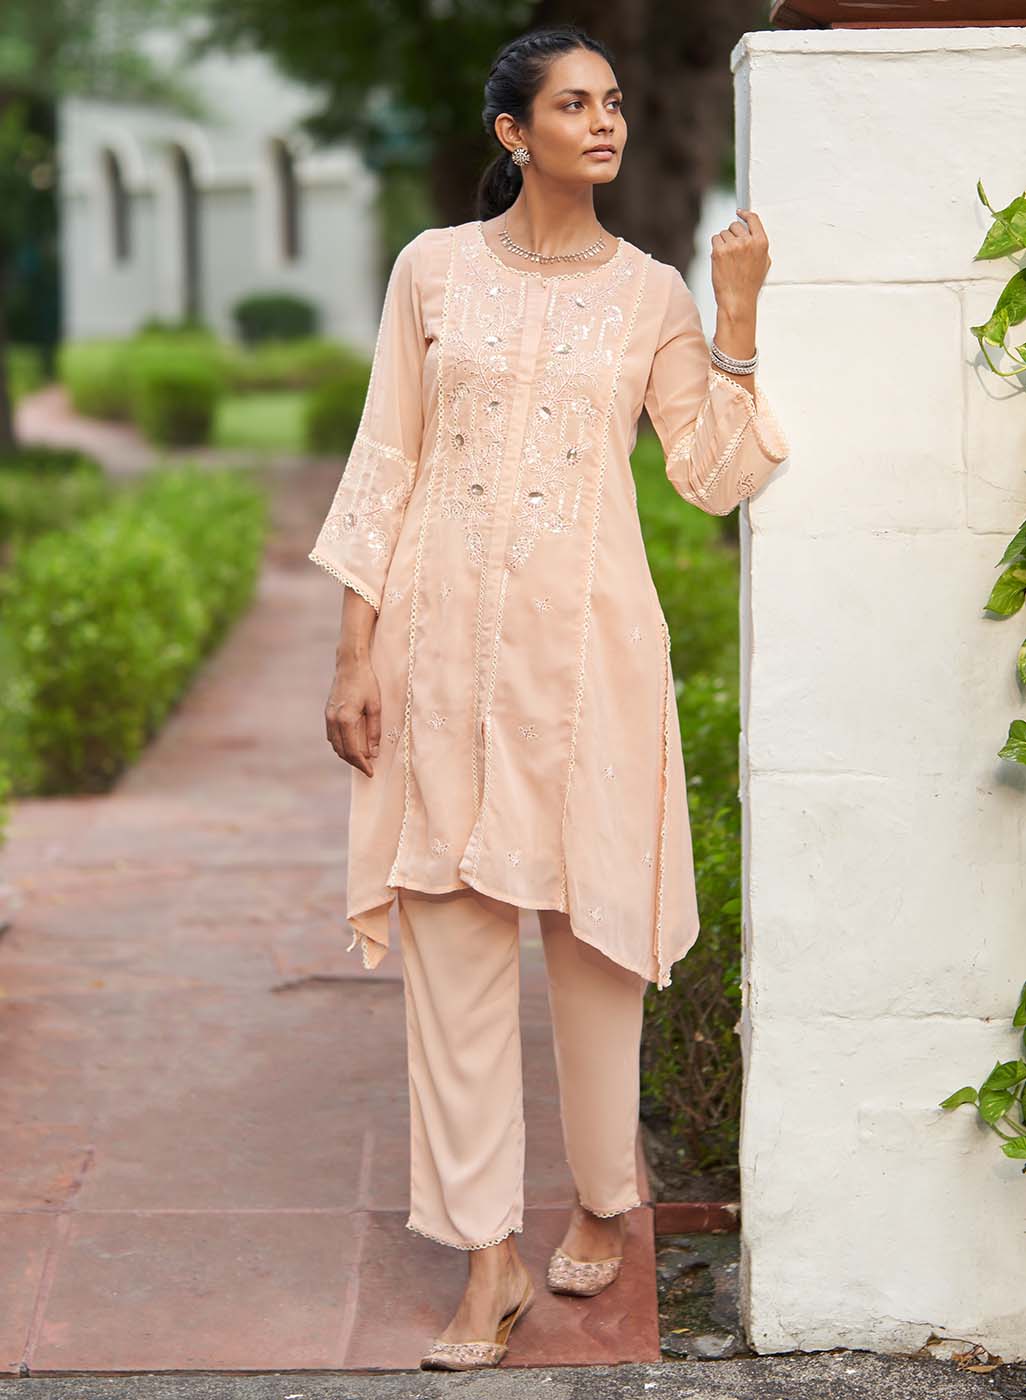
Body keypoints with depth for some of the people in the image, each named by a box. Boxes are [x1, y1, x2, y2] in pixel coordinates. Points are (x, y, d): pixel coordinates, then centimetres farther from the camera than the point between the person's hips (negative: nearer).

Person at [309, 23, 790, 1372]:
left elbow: (717, 477, 1)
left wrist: (737, 314, -5)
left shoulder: (653, 293, 6)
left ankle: (605, 1203, 28)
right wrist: (357, 651, 0)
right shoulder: (434, 269, 5)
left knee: (594, 930, 7)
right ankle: (490, 1259, 9)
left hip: (588, 640, 0)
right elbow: (386, 465, 5)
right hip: (445, 637, 0)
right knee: (453, 943, 1)